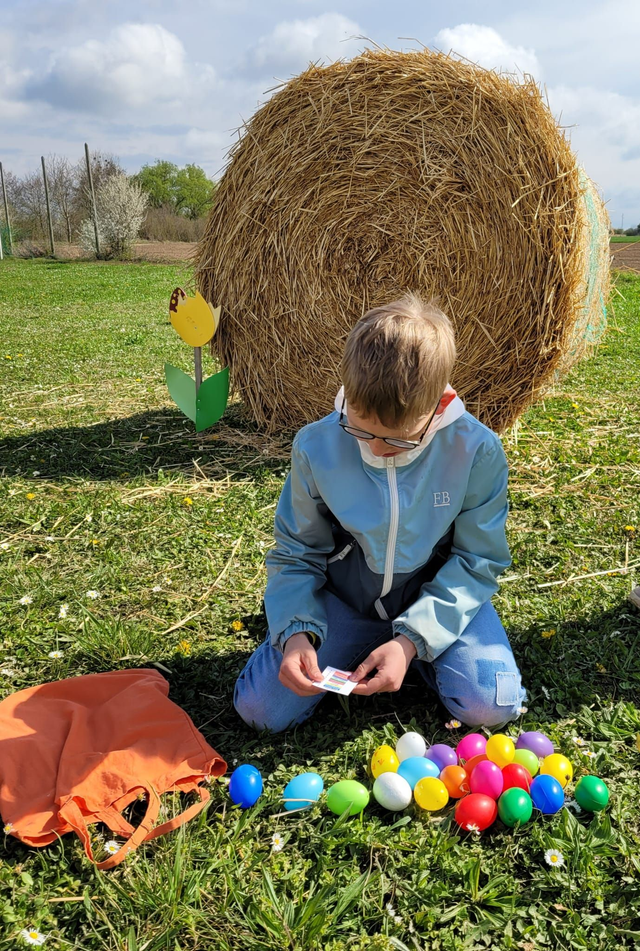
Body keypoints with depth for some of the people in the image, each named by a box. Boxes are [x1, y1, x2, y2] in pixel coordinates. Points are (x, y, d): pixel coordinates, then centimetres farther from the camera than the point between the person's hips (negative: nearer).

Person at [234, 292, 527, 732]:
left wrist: (411, 639, -23)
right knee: (260, 708, -12)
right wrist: (296, 631, -23)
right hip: (345, 597, 1)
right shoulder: (316, 447, -18)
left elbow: (479, 560, -12)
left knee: (490, 706, -20)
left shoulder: (477, 450, -21)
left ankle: (408, 642, 10)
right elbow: (296, 553, -5)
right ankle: (360, 646, 15)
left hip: (437, 594, 0)